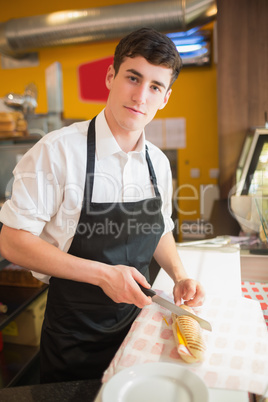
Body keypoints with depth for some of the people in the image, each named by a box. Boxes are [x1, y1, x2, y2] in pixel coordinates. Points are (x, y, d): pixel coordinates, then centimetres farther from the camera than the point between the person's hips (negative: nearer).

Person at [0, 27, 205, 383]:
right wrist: (102, 274, -25)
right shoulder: (57, 151, -21)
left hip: (137, 324, 5)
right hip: (74, 338, -4)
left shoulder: (158, 163, -3)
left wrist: (179, 276, -8)